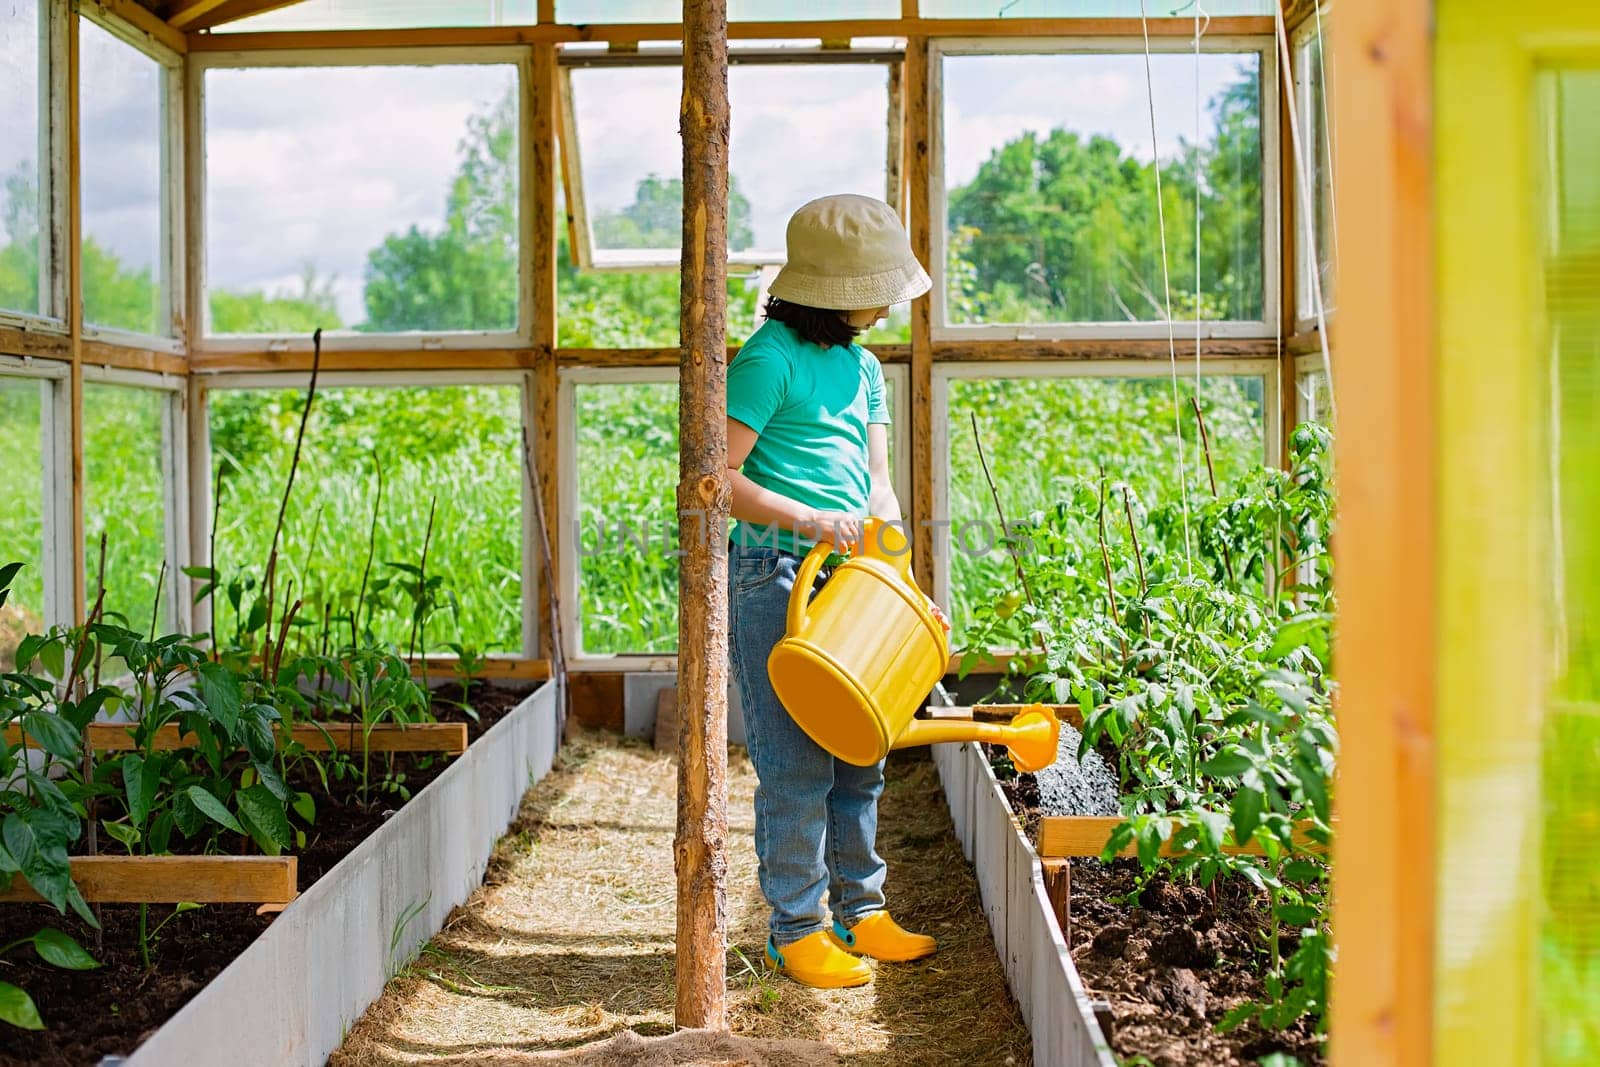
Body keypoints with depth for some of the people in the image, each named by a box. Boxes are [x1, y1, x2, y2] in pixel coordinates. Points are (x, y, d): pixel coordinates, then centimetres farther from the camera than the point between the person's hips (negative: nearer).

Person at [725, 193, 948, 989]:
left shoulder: (864, 366, 15)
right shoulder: (770, 359, -10)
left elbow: (877, 480, 14)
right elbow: (719, 478, -13)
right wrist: (806, 520, -21)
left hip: (848, 575, 8)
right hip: (775, 577, -8)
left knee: (860, 755, 12)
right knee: (797, 765, -4)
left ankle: (859, 910, 24)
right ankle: (795, 927, 8)